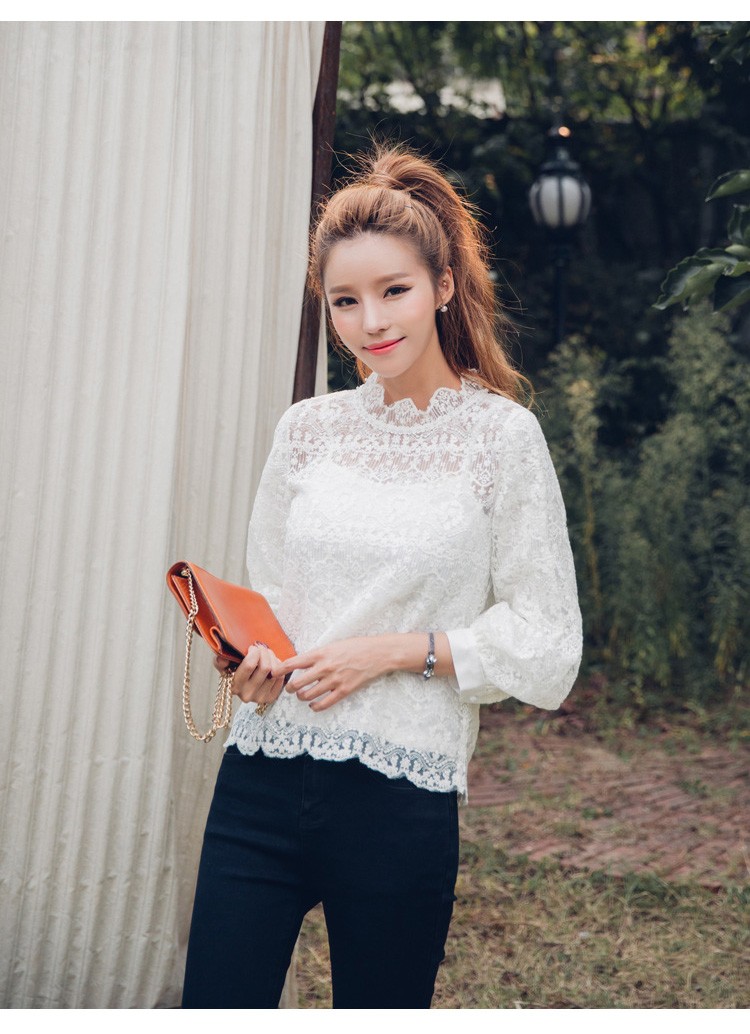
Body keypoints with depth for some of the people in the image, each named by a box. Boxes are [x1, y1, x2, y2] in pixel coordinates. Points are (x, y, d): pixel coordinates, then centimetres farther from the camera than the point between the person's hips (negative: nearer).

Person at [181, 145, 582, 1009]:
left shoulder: (500, 435, -3)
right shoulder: (307, 429, 8)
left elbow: (546, 644, -4)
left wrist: (395, 651, -13)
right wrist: (250, 651, -4)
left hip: (399, 800, -3)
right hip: (263, 777, 3)